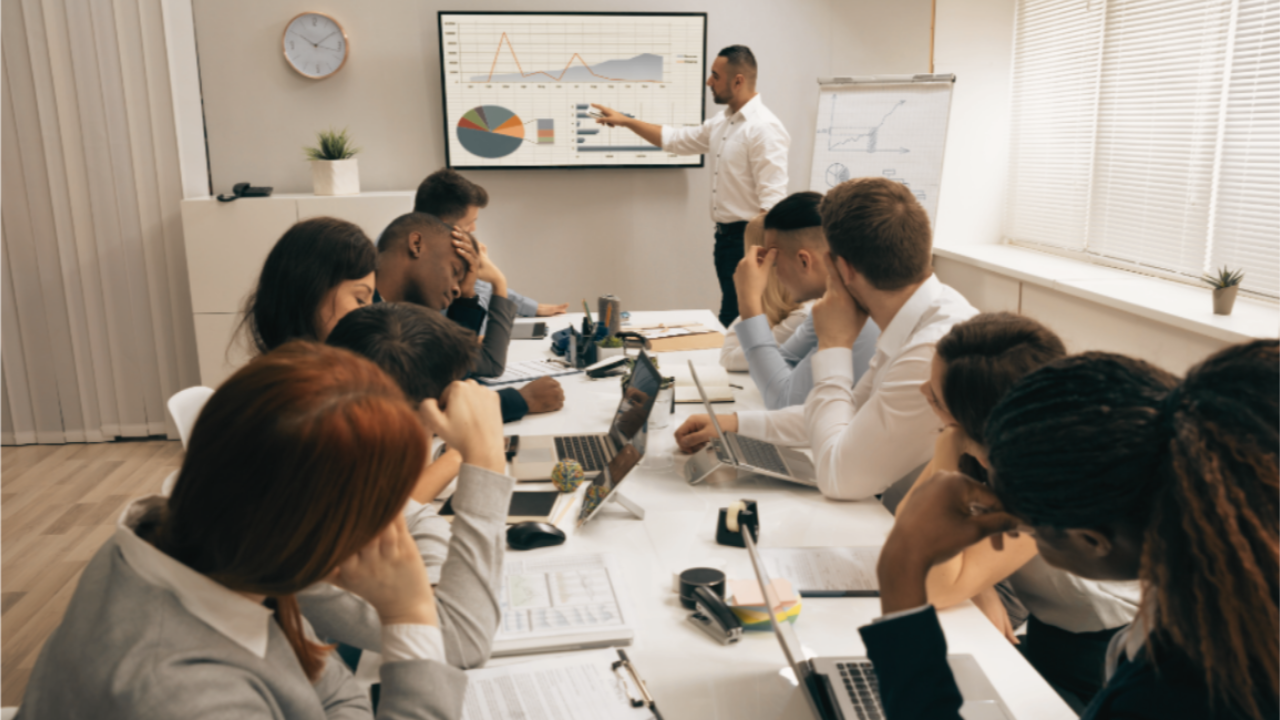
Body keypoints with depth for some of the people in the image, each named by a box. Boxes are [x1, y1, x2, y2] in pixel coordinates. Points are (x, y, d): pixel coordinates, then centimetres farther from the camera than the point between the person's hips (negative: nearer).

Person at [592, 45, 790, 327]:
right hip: (725, 234, 9)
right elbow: (676, 139, 25)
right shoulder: (722, 121, 12)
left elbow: (772, 202, -21)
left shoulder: (764, 128, -16)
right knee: (730, 318, 15)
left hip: (749, 239, -9)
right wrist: (625, 121, 23)